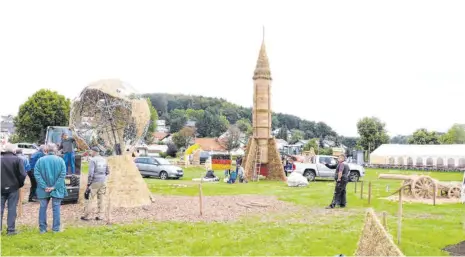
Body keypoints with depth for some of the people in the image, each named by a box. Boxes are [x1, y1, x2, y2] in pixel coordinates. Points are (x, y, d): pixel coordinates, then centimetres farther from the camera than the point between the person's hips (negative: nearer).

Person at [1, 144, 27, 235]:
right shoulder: (18, 160, -9)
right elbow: (22, 174, -13)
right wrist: (20, 184, 4)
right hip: (13, 188, -2)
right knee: (12, 209, 5)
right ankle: (11, 229, 6)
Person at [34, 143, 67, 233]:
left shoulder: (40, 160, -3)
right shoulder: (60, 160, -5)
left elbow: (37, 174, -9)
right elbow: (62, 175, -12)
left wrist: (44, 187, -10)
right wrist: (54, 187, -12)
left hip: (43, 190, 1)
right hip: (57, 190, -1)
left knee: (43, 208, 11)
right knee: (56, 208, 7)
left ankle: (42, 228, 16)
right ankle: (56, 228, 10)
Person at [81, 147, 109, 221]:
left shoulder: (93, 160, -10)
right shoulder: (104, 160, 9)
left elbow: (91, 173, -16)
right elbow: (107, 172, 14)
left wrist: (88, 183, -11)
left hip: (95, 182, -6)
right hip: (103, 182, 6)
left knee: (89, 199, 1)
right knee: (100, 199, 10)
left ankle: (86, 216, 3)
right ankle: (100, 216, 11)